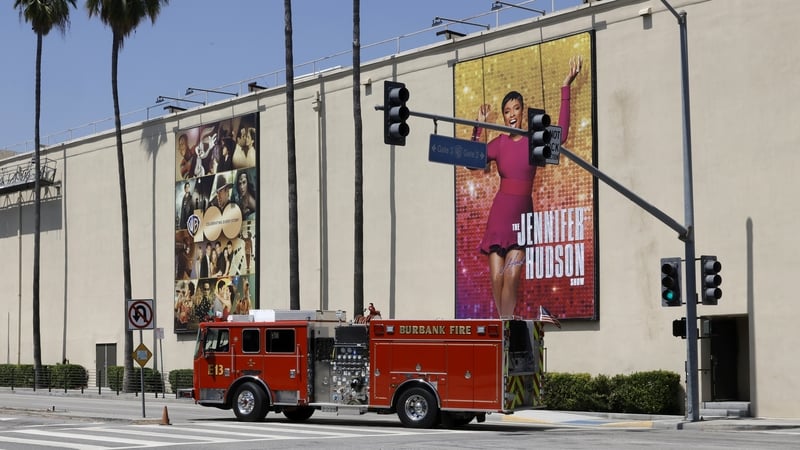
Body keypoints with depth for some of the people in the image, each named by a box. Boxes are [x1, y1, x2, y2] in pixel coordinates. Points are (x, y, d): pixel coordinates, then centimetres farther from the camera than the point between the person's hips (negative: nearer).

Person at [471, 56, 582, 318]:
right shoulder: (499, 143, 11)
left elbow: (561, 135, -12)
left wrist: (566, 89, -12)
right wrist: (478, 128, 4)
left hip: (523, 213, -2)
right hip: (499, 212, 2)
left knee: (511, 277, -12)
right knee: (496, 278, -4)